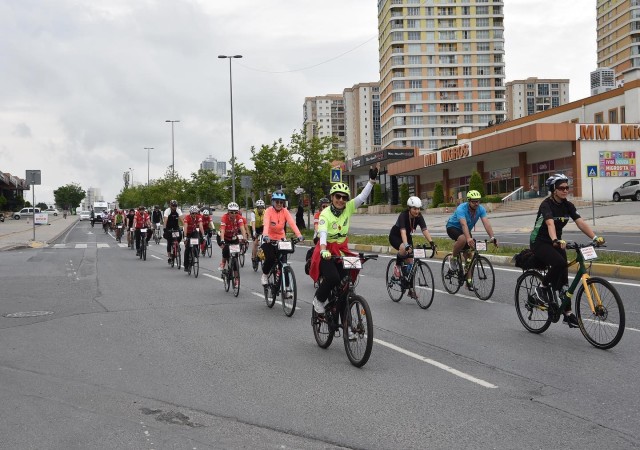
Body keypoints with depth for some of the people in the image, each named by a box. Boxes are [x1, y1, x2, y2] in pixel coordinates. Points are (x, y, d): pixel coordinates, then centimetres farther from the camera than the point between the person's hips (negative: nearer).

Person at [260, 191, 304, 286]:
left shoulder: (285, 211, -9)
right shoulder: (269, 211, -16)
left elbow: (292, 223, -23)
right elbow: (266, 224, -32)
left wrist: (299, 235, -39)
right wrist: (265, 235, -51)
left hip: (280, 239, 3)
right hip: (268, 239, -3)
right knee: (270, 258, -22)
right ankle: (265, 275, 5)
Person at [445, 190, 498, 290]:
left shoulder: (481, 209, -18)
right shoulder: (461, 208, -33)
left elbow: (486, 223, -29)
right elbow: (464, 224, -47)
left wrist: (492, 237, -43)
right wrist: (468, 238, -62)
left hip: (466, 230, 5)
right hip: (453, 227, -5)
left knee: (469, 255, 0)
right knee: (463, 239, -38)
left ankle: (468, 280, 12)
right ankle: (453, 258, -13)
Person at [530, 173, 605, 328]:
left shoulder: (567, 205, -1)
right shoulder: (546, 204, -20)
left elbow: (580, 222, -13)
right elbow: (550, 223, -38)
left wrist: (595, 237, -28)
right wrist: (556, 241, -57)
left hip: (556, 243, 6)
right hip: (539, 243, -6)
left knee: (563, 277, -1)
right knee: (559, 263, -32)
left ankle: (567, 313, 7)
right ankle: (542, 289, -10)